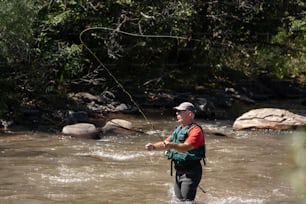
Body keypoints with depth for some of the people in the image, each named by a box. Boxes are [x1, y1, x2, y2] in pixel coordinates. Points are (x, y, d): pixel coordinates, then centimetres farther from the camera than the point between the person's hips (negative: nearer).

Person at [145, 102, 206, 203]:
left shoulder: (195, 130, -13)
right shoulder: (178, 130, 18)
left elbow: (186, 147, -28)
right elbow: (165, 143, 17)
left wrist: (172, 145, -45)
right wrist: (153, 146, -3)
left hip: (190, 172, -9)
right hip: (178, 171, 9)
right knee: (179, 200, 12)